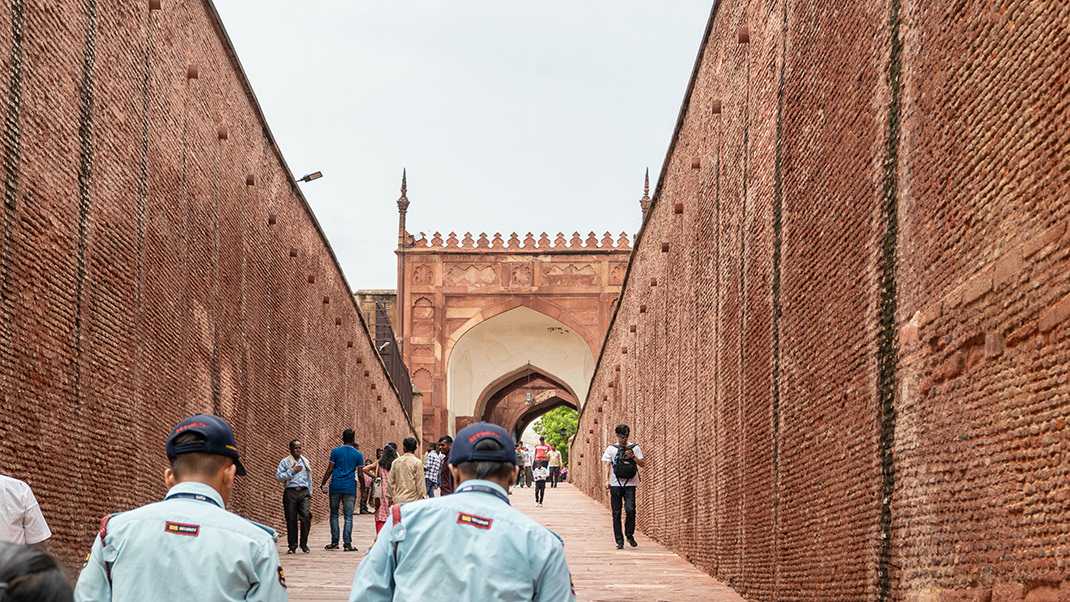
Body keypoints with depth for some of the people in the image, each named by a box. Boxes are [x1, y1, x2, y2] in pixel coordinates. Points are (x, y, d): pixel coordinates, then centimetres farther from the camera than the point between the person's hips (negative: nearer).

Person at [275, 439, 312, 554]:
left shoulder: (305, 461, 19)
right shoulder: (285, 462, 6)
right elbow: (279, 477, -4)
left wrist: (310, 493, 19)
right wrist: (292, 471, -8)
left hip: (304, 492, 2)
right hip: (290, 492, -2)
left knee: (306, 516, -12)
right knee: (291, 520, -2)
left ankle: (304, 544, -1)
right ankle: (292, 545, 8)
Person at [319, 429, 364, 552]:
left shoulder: (336, 451, 3)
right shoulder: (358, 454, 4)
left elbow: (329, 470, 0)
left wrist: (323, 484, 8)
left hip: (335, 486, 0)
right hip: (350, 488, 0)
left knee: (334, 514, 10)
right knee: (348, 517, 0)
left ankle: (334, 542, 8)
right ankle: (347, 544, -5)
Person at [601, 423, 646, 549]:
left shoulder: (634, 448, 9)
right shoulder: (611, 449, 8)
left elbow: (642, 464, 7)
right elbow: (607, 466, 7)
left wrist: (633, 457, -9)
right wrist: (607, 480, -4)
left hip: (630, 484, -1)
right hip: (615, 484, 1)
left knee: (630, 509, -16)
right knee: (616, 513, 0)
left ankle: (629, 535, 6)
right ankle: (619, 541, 6)